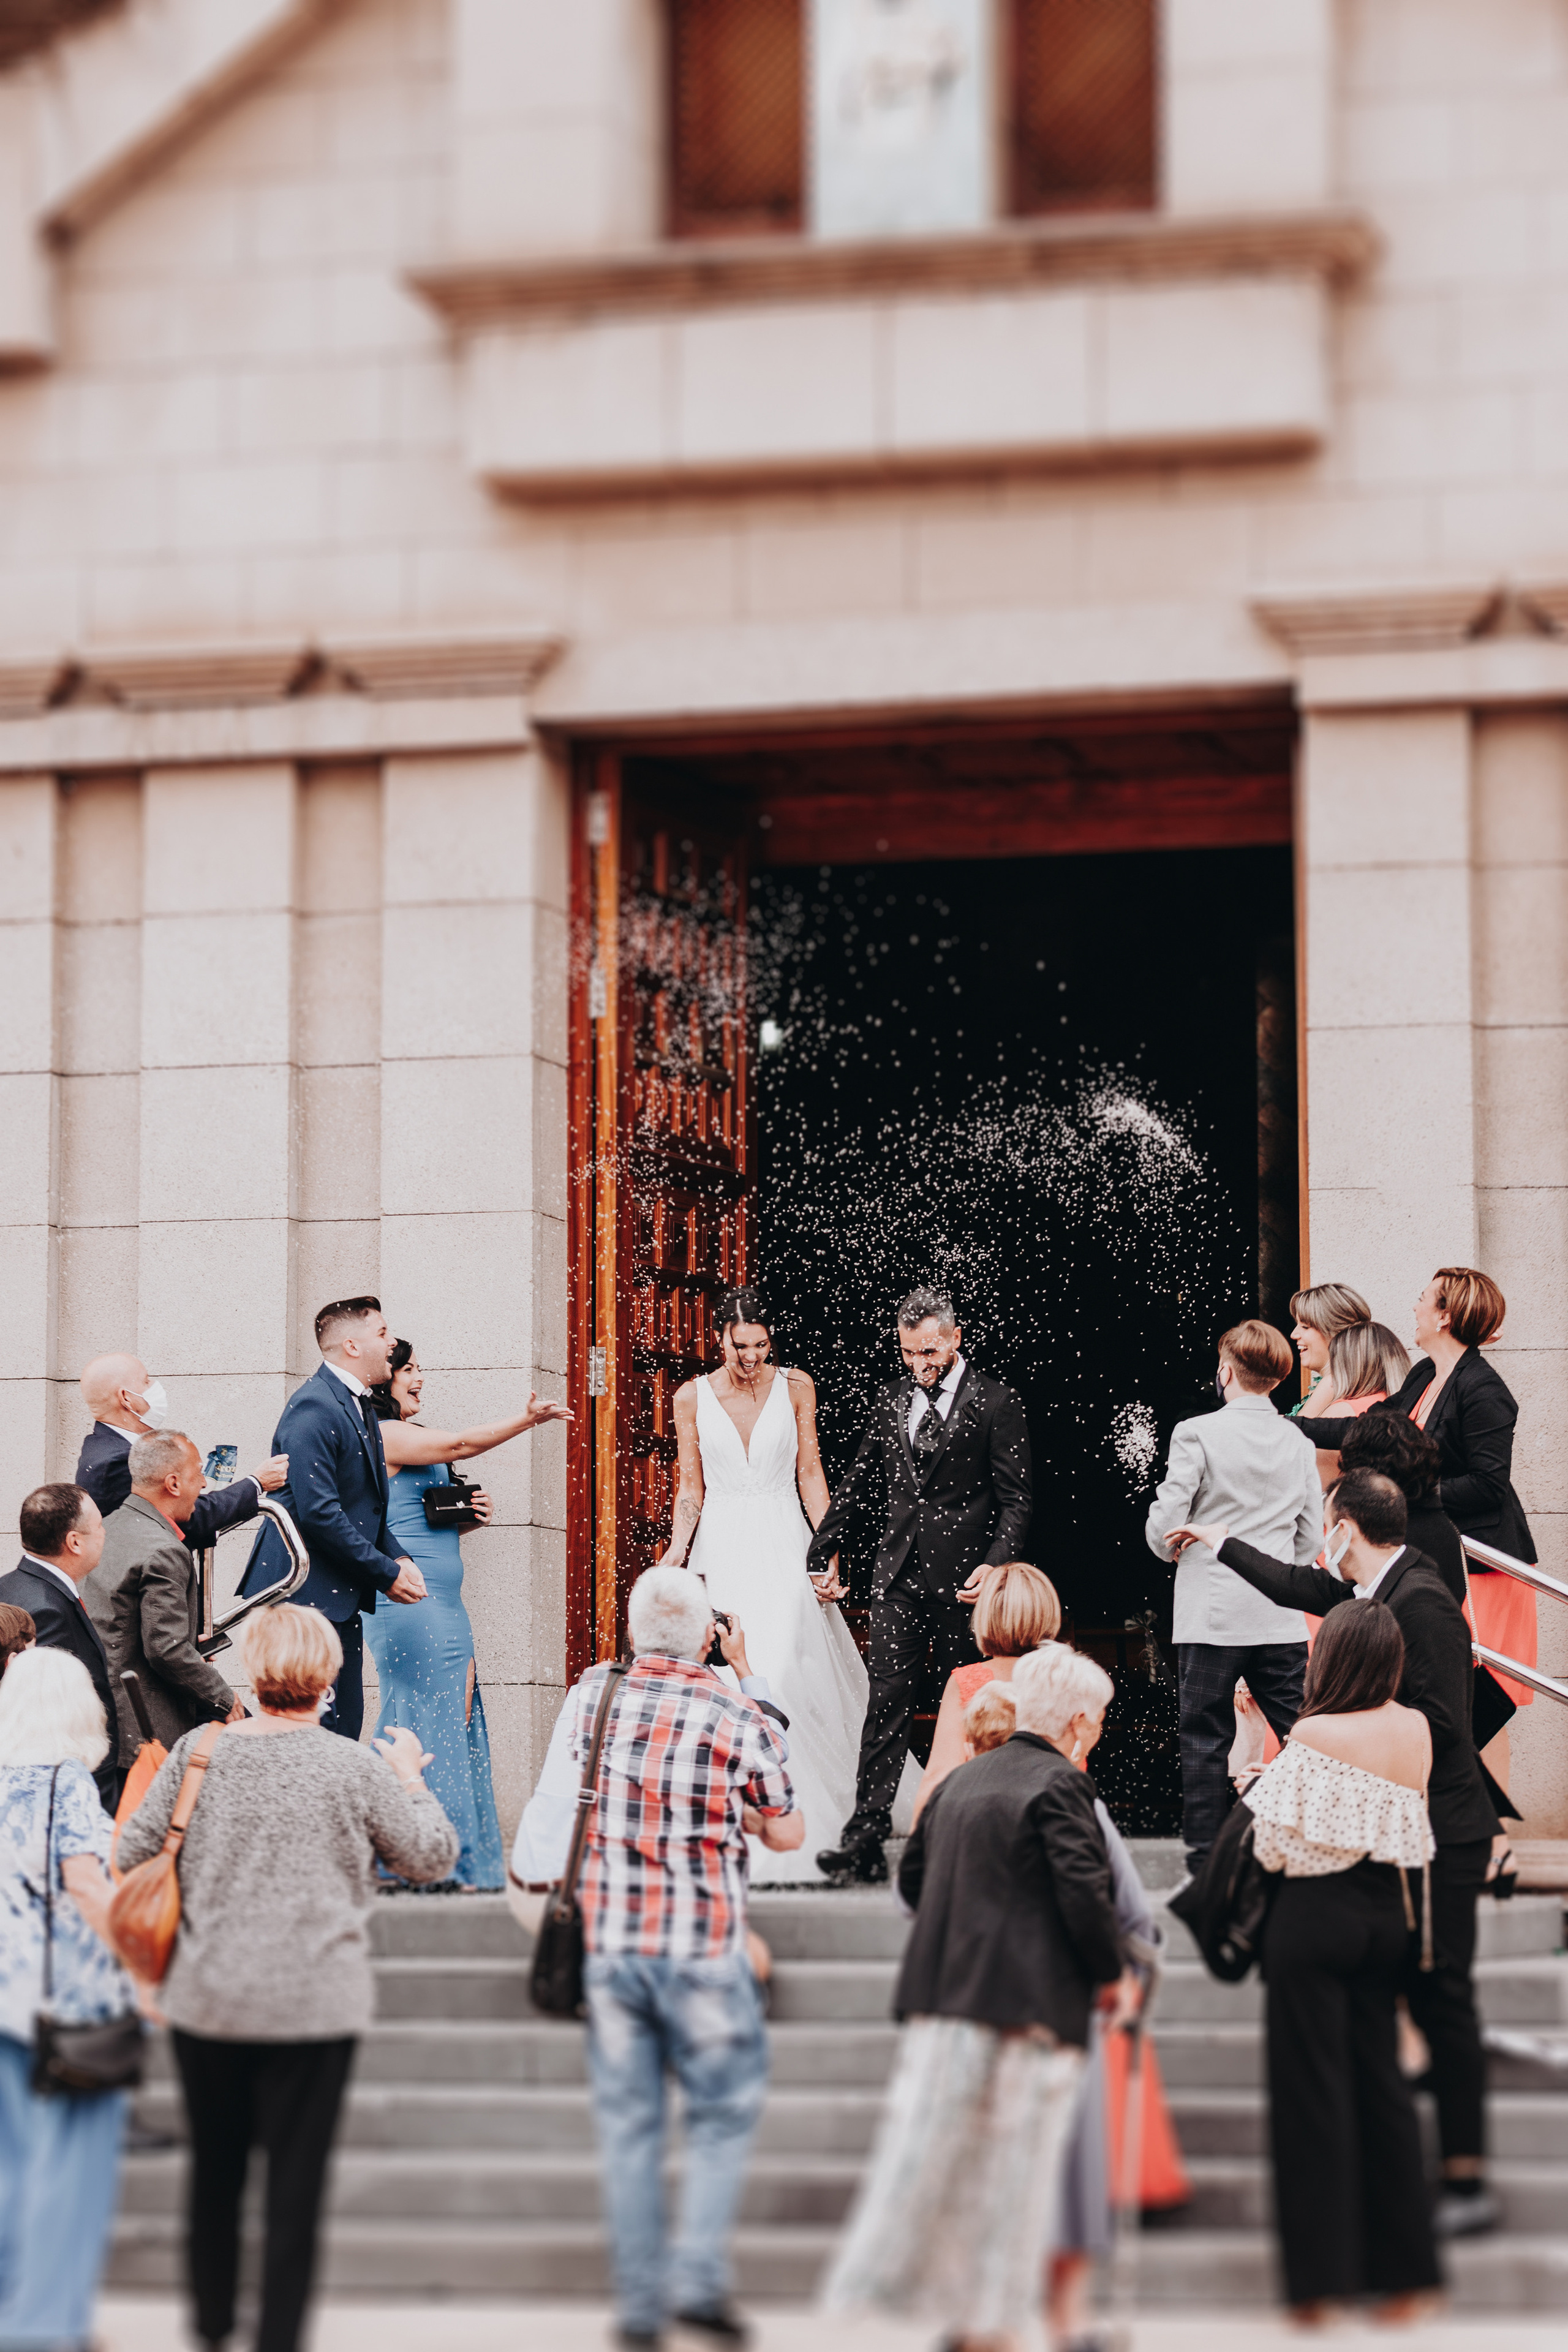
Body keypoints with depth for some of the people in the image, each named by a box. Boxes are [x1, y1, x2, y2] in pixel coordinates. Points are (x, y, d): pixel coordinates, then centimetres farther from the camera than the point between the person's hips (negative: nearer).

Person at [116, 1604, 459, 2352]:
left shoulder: (199, 1751, -3)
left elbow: (131, 1854, 0)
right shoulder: (356, 1768, -8)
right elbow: (431, 1856, 3)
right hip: (315, 2005, -3)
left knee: (214, 2171, 20)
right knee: (295, 2186, 3)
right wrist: (409, 1780, 18)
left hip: (206, 2001, 3)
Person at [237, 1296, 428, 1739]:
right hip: (306, 1595, -10)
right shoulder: (314, 1408, -16)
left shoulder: (361, 1408, 16)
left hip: (342, 1597, 10)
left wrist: (398, 1558, 5)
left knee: (345, 1729, 8)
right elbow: (318, 1513, -22)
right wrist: (387, 1573, -16)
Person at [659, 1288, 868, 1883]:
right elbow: (691, 1488, 9)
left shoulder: (795, 1389, 4)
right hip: (722, 1549, 1)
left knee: (779, 1673, -13)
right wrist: (677, 1550, -4)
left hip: (783, 1544, -1)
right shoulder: (692, 1398, 4)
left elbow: (809, 1474, 6)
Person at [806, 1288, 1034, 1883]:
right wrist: (823, 1550, 16)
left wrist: (995, 1566, -18)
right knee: (886, 1703, -3)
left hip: (965, 1580, -4)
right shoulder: (890, 1398, 11)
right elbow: (860, 1481, 19)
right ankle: (866, 1839, -7)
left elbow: (1016, 1499, -5)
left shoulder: (994, 1403, -4)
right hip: (899, 1573, 4)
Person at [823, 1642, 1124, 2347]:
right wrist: (1110, 1974, -3)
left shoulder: (960, 1781, 13)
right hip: (1027, 2008, -6)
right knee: (1008, 2164, 1)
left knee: (927, 2149, 8)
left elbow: (911, 1875, 20)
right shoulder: (1059, 1786, -10)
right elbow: (1084, 1891, -17)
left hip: (940, 1997, 6)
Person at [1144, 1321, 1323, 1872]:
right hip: (1281, 1619, 4)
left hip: (1211, 1615, -3)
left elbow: (1163, 1532, -10)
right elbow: (1311, 1539, 10)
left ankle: (1206, 1857, 6)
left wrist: (1178, 1549, 12)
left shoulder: (1196, 1434, -10)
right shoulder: (1298, 1443, 4)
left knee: (1205, 1740, 4)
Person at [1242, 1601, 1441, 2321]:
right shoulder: (1417, 1729, 1)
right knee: (1380, 2079, 13)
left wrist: (1252, 1762, 0)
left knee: (1313, 2086, 2)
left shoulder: (1313, 1736, -17)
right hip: (1388, 1914, 6)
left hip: (1316, 1916, -5)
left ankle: (1321, 2281, 4)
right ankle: (1405, 2271, 15)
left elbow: (1274, 1848, -14)